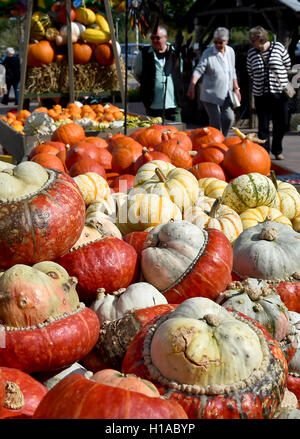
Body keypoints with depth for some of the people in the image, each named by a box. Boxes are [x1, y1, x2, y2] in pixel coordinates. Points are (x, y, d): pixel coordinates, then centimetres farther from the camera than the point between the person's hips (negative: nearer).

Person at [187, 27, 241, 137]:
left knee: (229, 118, 0)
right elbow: (199, 70, -16)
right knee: (215, 122, -3)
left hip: (226, 94, 5)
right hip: (211, 95, -5)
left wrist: (236, 88, 18)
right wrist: (192, 85, -31)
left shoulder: (231, 51, 8)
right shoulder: (208, 53, -9)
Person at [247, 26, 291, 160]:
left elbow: (287, 65, 9)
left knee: (282, 124, 4)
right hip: (261, 94, 1)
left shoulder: (278, 47, -2)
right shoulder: (251, 53, 3)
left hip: (280, 92, -1)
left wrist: (277, 77, 12)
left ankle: (277, 150, 22)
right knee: (263, 126, -1)